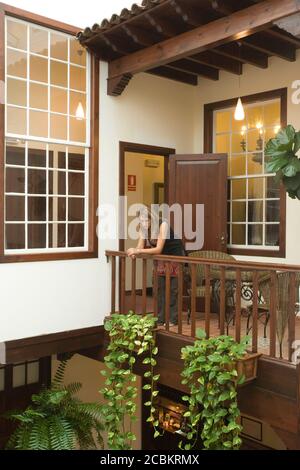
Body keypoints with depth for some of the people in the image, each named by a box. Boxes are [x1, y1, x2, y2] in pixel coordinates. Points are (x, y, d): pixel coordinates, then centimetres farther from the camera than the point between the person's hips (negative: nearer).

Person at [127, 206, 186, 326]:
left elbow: (158, 249, -33)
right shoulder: (144, 228, -8)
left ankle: (173, 319, 0)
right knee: (161, 289, 3)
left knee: (173, 289, -6)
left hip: (175, 256, -6)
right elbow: (140, 247, -10)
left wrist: (138, 251, -40)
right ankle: (161, 319, 8)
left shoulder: (163, 225, -27)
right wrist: (134, 251, -33)